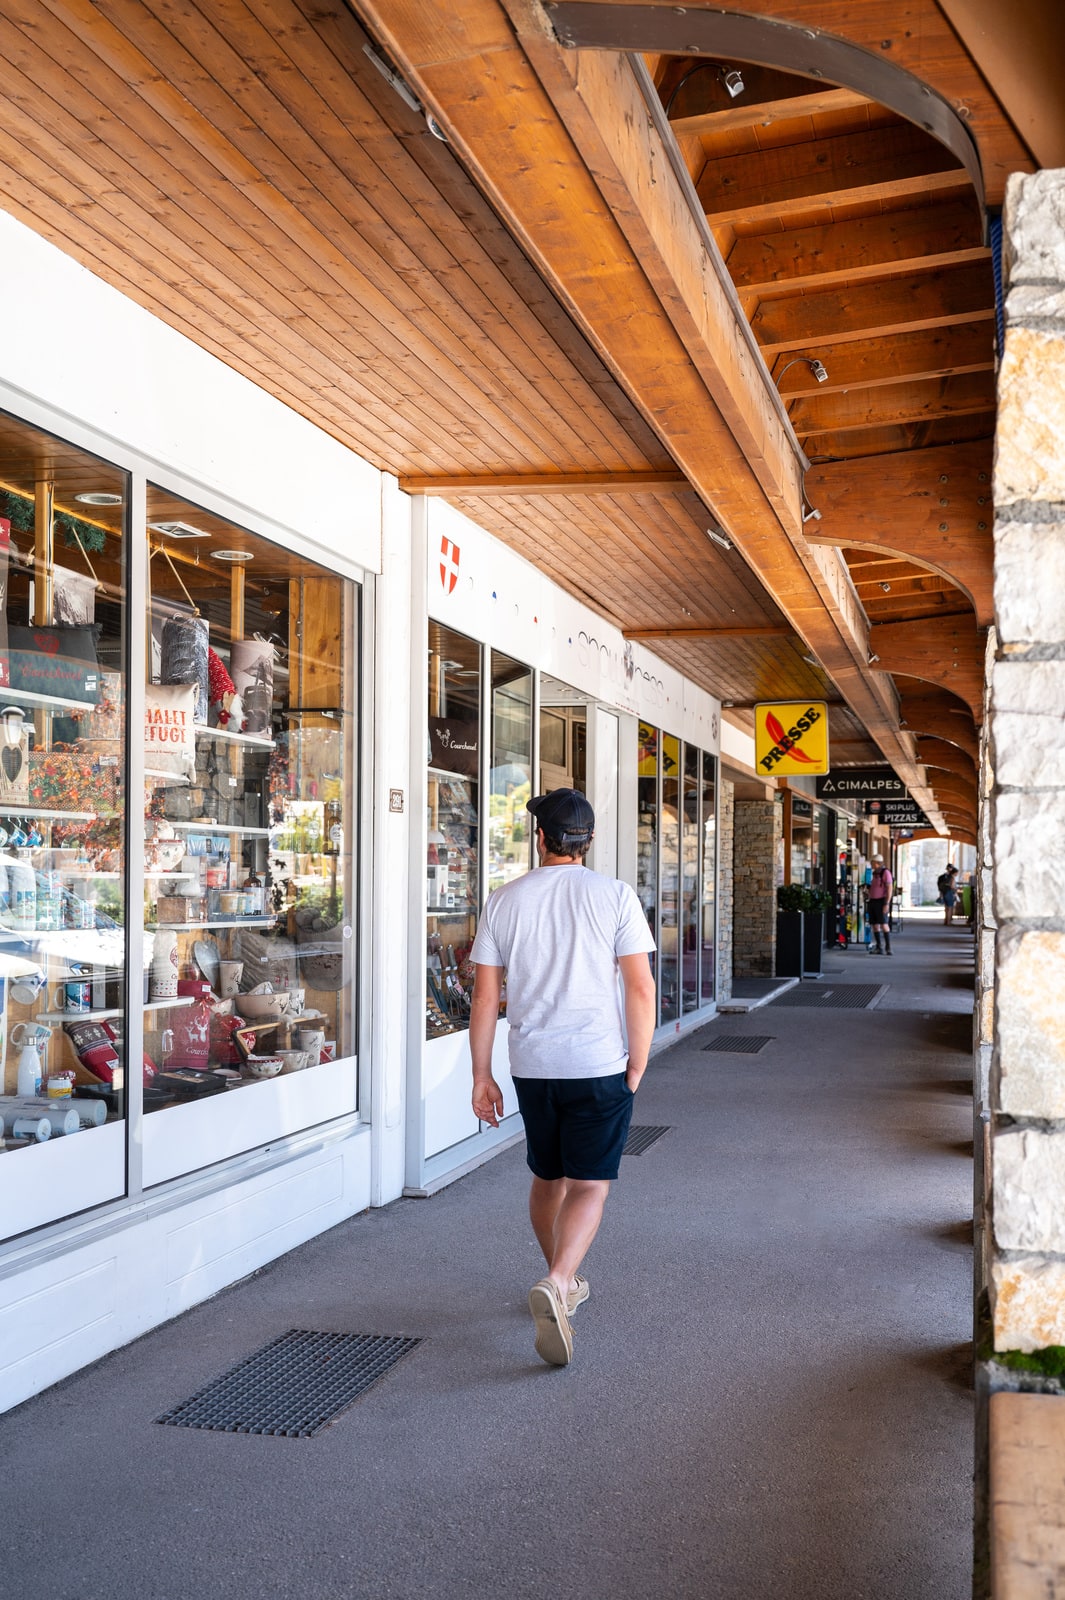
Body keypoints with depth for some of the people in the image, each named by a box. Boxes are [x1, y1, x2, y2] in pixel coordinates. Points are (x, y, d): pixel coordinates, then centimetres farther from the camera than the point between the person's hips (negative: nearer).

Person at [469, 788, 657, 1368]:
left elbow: (485, 998, 1)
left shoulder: (505, 900, 1)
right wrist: (637, 1066, 1)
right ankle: (555, 1284, -20)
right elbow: (640, 989, -10)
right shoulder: (615, 896, -6)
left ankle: (565, 1283, 36)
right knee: (588, 1185, 1)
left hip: (531, 1065, 3)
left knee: (547, 1179, 20)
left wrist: (481, 1076, 8)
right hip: (599, 1065, -3)